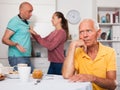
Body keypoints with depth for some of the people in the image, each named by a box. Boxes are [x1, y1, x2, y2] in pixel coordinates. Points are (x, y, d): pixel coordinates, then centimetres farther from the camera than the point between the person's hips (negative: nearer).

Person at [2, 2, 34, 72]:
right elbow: (5, 39, -14)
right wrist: (16, 45, -28)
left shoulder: (26, 23, 16)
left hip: (27, 58, 8)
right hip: (17, 58, -8)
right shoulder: (15, 21, -9)